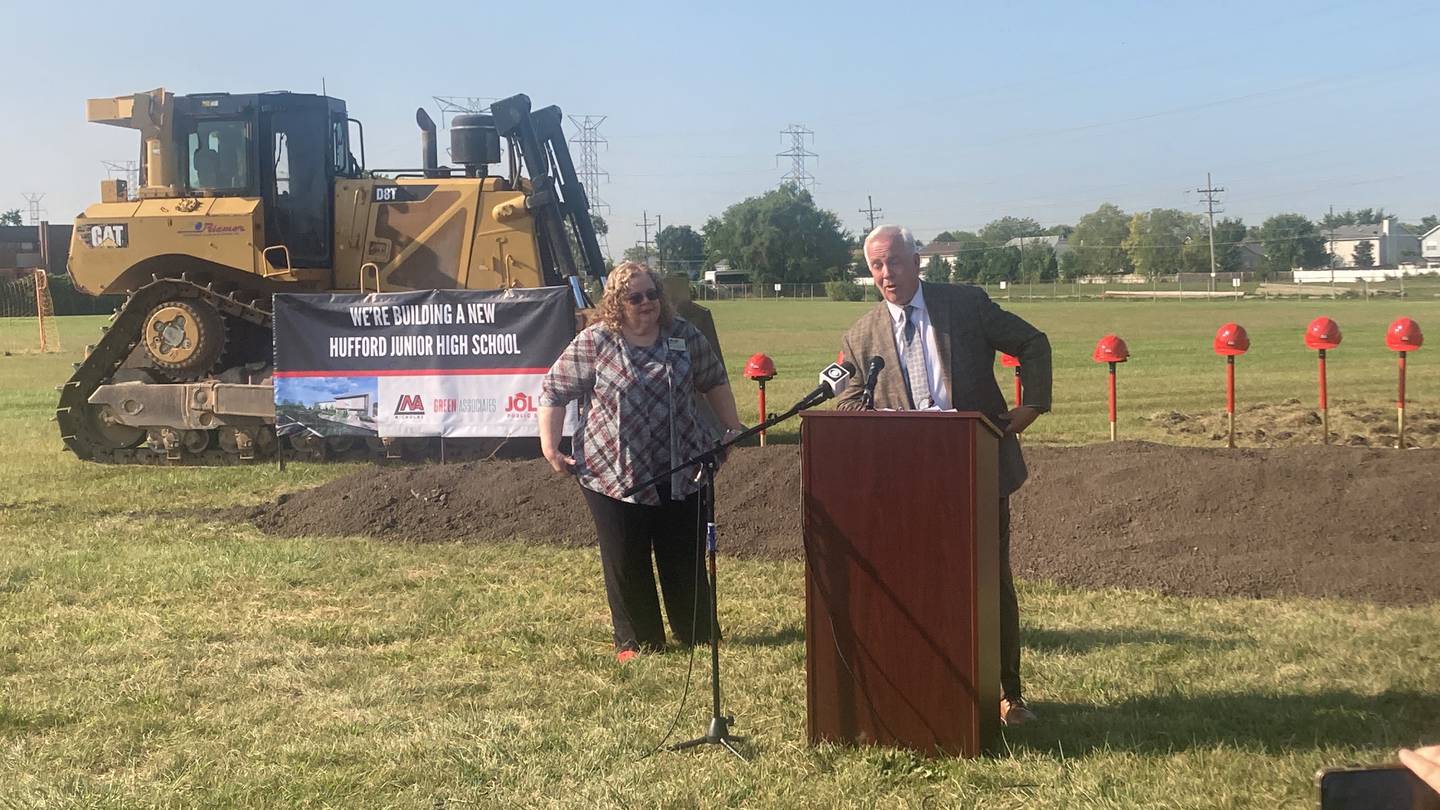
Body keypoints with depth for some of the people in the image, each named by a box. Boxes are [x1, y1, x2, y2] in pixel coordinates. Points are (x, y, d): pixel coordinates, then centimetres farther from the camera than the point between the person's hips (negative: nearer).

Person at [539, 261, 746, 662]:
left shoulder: (684, 336, 3)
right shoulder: (593, 343, -6)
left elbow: (715, 382, 16)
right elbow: (554, 391, -2)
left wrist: (733, 428, 15)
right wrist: (550, 447, -8)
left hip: (681, 472, 2)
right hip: (615, 474, -2)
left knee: (686, 558, 10)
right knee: (625, 562, 5)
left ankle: (699, 636, 26)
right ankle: (636, 641, 21)